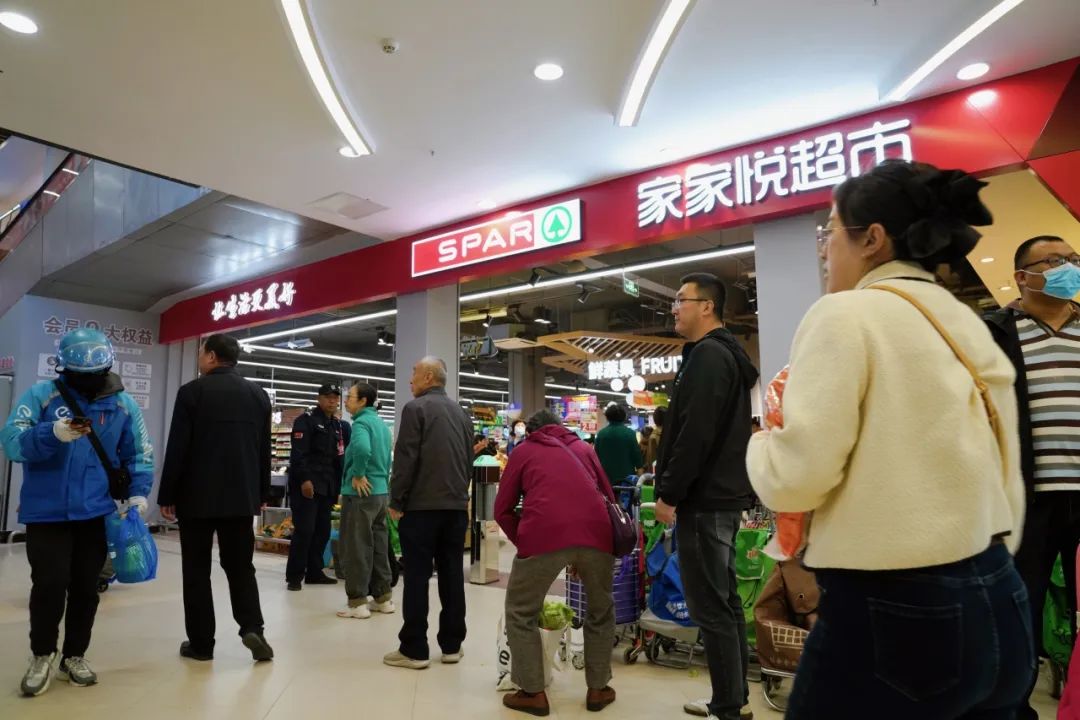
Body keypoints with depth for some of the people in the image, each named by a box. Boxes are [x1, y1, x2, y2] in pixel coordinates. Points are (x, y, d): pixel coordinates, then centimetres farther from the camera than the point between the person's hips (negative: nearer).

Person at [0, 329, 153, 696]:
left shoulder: (123, 404, 1)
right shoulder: (41, 394, -6)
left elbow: (139, 454, 8)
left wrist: (137, 493, -4)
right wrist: (54, 434, -32)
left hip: (96, 513, 2)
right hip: (47, 513, -2)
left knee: (86, 588, 10)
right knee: (50, 585, -3)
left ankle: (75, 656, 29)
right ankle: (42, 655, 23)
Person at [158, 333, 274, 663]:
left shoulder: (192, 391, -8)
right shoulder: (259, 394, 5)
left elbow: (177, 448, -8)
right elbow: (264, 450, 8)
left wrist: (167, 496, 0)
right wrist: (262, 493, 16)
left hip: (197, 496, -3)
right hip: (241, 496, 4)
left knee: (196, 569, 8)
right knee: (240, 565, 12)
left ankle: (200, 642, 12)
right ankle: (252, 627, -1)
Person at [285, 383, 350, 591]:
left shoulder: (339, 426, 17)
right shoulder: (306, 420, -5)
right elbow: (298, 453, -15)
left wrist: (339, 483, 14)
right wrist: (304, 479, -22)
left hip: (327, 487, 7)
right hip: (306, 484, -7)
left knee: (323, 531, 9)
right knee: (304, 530, -7)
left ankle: (314, 572, 19)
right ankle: (294, 576, 3)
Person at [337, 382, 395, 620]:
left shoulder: (361, 422, -13)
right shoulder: (382, 424, 14)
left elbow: (362, 449, -34)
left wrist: (357, 475, -21)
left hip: (361, 493, -8)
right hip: (381, 492, 9)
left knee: (356, 548, 1)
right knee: (379, 546, 13)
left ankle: (357, 602, 7)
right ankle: (383, 598, 20)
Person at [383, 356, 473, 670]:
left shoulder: (416, 408, -6)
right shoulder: (461, 412, 14)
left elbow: (405, 459, -12)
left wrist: (396, 501, -6)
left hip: (421, 505, -6)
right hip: (456, 505, 6)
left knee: (417, 576, 0)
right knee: (452, 575, 9)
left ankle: (414, 649, 5)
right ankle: (451, 645, 16)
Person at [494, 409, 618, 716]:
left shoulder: (523, 450, 24)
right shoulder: (583, 447, 31)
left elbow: (503, 509, 19)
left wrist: (524, 541, 32)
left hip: (547, 533, -3)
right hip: (596, 530, 3)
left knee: (520, 613, 18)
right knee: (601, 610, 26)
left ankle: (533, 693, 20)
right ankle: (598, 689, 31)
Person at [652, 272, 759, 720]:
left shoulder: (707, 356, -14)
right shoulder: (727, 354, 18)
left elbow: (695, 434, -23)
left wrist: (669, 493, -18)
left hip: (704, 498, -11)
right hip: (723, 495, 11)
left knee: (709, 606, -3)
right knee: (725, 600, 16)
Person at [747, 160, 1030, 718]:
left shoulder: (846, 314, -13)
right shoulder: (969, 327, 11)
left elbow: (796, 479, -18)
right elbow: (1008, 480, 14)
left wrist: (761, 442, 2)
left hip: (891, 610, -8)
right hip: (997, 604, 8)